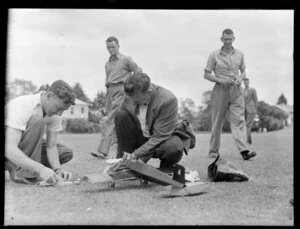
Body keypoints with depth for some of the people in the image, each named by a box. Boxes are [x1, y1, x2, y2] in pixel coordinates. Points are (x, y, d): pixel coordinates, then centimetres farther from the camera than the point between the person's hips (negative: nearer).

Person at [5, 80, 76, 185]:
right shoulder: (21, 106, -32)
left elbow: (51, 146, -8)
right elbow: (9, 149, -41)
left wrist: (58, 169, -27)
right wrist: (40, 169, -49)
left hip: (23, 145, 8)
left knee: (66, 153, -4)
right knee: (37, 121, -31)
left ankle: (12, 166, -2)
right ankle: (22, 172, -25)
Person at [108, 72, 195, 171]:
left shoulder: (168, 100, -30)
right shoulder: (130, 96, -14)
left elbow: (160, 136, -29)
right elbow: (118, 125, -2)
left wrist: (136, 155, -32)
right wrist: (115, 145, -19)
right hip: (142, 138, 5)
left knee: (172, 147, -40)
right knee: (121, 115, -18)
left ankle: (166, 169, -2)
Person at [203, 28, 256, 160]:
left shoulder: (239, 54, 10)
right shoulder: (214, 55, 1)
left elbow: (243, 72, 19)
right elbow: (206, 75, 2)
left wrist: (240, 79, -4)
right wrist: (220, 80, -13)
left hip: (236, 90, 2)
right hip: (220, 90, -2)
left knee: (238, 119, -9)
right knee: (217, 122, 4)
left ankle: (244, 151, -18)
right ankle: (213, 150, 15)